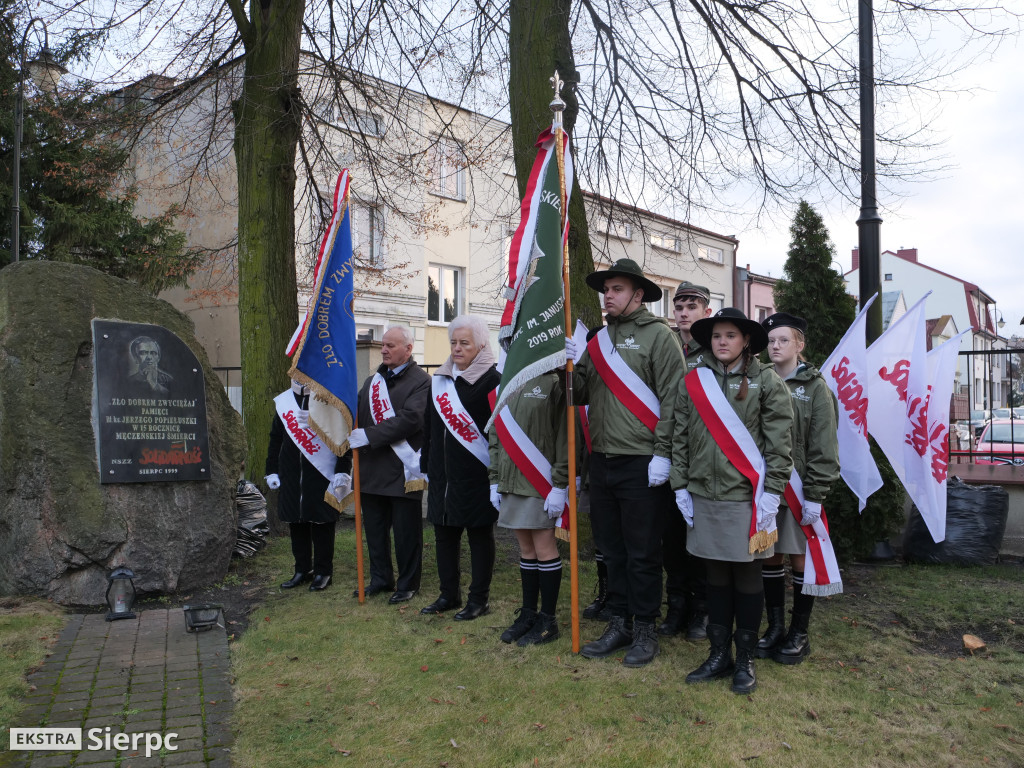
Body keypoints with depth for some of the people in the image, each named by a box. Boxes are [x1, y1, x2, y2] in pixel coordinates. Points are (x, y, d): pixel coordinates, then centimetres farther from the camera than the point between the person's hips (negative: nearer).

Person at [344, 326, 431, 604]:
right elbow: (357, 418, 17)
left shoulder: (420, 380, -8)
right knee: (374, 528, 15)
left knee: (406, 531, 4)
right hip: (372, 469, 7)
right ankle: (380, 579, 29)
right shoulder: (373, 381, 16)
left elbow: (410, 419, -20)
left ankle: (408, 584, 17)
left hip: (403, 470, -7)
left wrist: (369, 435, -21)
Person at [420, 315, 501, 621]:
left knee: (479, 536, 6)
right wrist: (425, 466, 15)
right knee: (444, 535, 13)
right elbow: (429, 429, 16)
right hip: (443, 475, 7)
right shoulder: (439, 380, 11)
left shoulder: (492, 381, -9)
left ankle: (479, 599, 18)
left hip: (476, 477, -6)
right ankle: (449, 594, 28)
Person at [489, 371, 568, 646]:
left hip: (541, 483, -6)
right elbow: (495, 433, 16)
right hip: (511, 482, 6)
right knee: (526, 549, 14)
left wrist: (560, 486, -14)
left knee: (544, 547, 1)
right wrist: (495, 480, 11)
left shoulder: (554, 382, -7)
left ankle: (547, 620, 13)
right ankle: (528, 613, 25)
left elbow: (566, 436, -11)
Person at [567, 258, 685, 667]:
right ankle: (619, 624, 29)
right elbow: (581, 393, 12)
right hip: (602, 460, 6)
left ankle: (645, 629, 20)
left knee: (642, 553, 4)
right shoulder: (599, 338, 14)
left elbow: (672, 398, -11)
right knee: (611, 548, 15)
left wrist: (662, 454, -16)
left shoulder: (658, 335, -5)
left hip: (641, 464, -6)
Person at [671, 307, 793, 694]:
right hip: (704, 495, 3)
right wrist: (680, 486, 4)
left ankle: (745, 660, 22)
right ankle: (719, 654, 25)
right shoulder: (692, 382, 6)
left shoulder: (766, 381, -3)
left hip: (747, 497, -3)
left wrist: (771, 493, -9)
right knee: (716, 575, 12)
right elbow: (680, 438, 8)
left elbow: (779, 442, -5)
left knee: (747, 576, 8)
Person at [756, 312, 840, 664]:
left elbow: (823, 447, -8)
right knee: (769, 557, 10)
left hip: (799, 488, -4)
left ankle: (799, 633, 19)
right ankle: (775, 626, 24)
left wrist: (815, 495, -13)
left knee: (800, 558, 5)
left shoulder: (815, 388, -3)